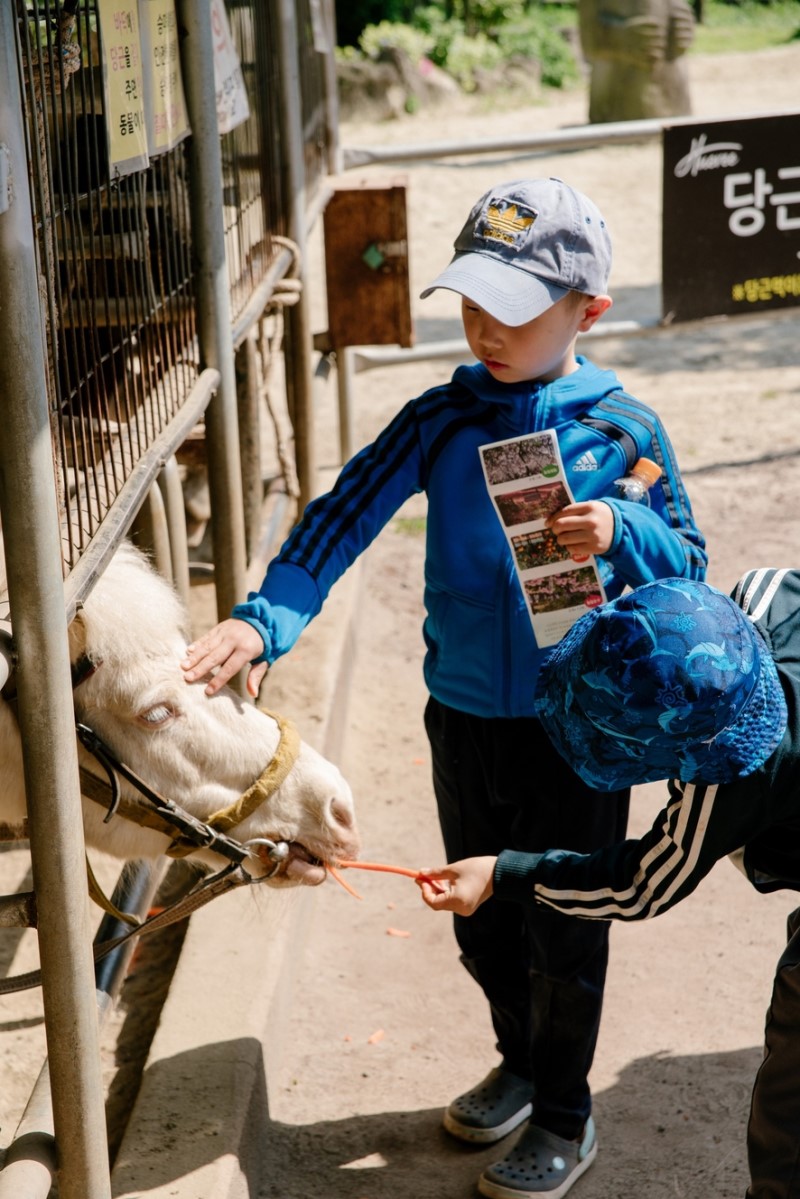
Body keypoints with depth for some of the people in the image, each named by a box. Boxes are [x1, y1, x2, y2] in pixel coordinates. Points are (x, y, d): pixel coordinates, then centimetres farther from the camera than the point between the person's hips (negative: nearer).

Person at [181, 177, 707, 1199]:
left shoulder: (622, 431, -11)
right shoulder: (441, 420, -7)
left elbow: (688, 564, -4)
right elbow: (343, 518, -17)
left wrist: (620, 534, -26)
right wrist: (264, 618, -33)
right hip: (462, 719, 3)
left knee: (563, 932, 12)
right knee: (481, 922, 20)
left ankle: (563, 1113, 35)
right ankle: (521, 1062, 48)